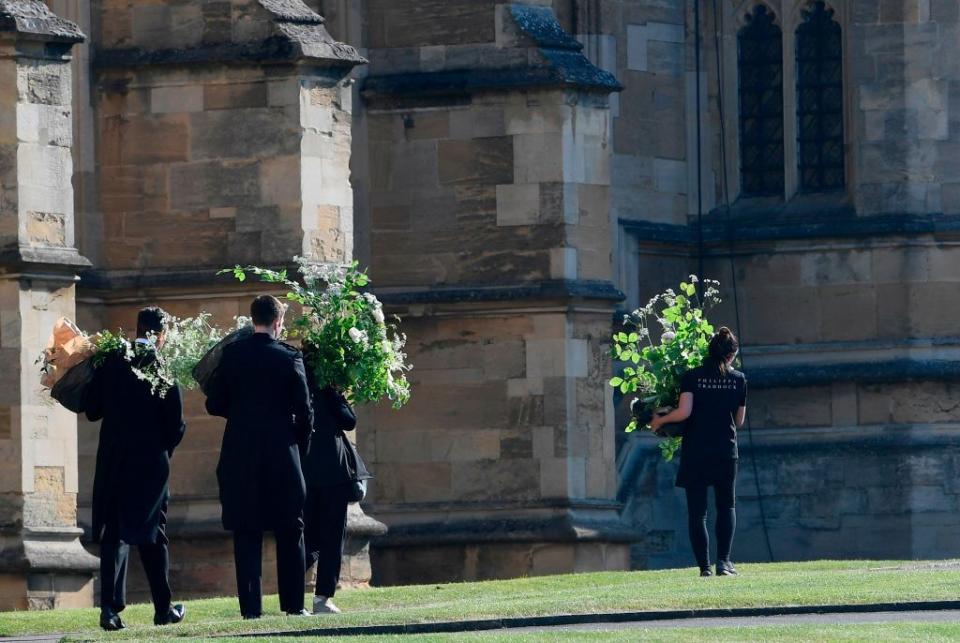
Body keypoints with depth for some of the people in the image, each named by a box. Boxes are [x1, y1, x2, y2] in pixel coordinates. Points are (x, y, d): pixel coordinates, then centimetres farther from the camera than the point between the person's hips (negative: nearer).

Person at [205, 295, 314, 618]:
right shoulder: (290, 358, -6)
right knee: (289, 532, 9)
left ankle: (251, 606, -2)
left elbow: (214, 404, 2)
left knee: (246, 534, 4)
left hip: (240, 458, 1)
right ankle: (293, 604, 9)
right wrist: (300, 447, 11)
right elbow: (305, 412, -5)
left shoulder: (231, 355, -1)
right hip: (282, 457, -1)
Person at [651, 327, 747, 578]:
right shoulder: (738, 379, 2)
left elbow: (684, 412, -14)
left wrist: (659, 421, 3)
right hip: (726, 451, 1)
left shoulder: (692, 377, -4)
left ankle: (704, 566, 0)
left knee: (697, 511, 5)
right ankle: (724, 560, -1)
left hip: (695, 451, -1)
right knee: (727, 506, 14)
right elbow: (739, 420, 9)